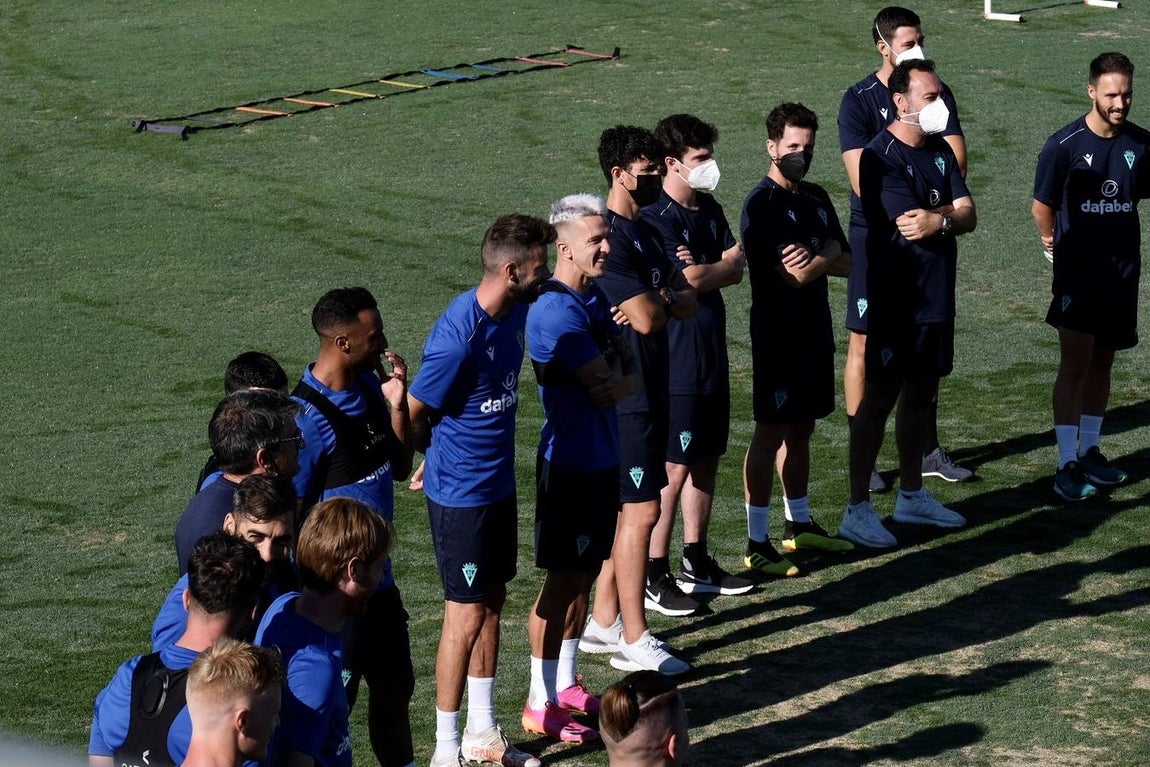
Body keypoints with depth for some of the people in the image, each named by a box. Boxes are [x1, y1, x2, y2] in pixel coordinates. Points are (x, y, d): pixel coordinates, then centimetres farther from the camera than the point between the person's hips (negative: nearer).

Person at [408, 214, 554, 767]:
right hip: (460, 494, -8)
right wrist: (447, 457, 3)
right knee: (466, 617, 0)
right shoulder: (458, 337, -27)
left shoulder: (516, 311, -2)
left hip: (499, 483, 8)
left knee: (492, 602, 17)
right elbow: (413, 416, -18)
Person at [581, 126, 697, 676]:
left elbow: (688, 299, 8)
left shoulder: (645, 233, 14)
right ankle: (634, 640, -1)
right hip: (625, 396, -10)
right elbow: (647, 317, -24)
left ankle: (604, 623, 23)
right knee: (642, 510, -7)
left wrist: (657, 300, -12)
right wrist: (663, 301, -3)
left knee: (628, 508, 14)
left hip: (650, 391, 10)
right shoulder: (610, 239, -18)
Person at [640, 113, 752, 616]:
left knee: (706, 460, 14)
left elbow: (735, 272, 4)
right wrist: (729, 261, -2)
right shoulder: (656, 217, -16)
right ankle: (654, 575, 2)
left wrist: (704, 271, -16)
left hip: (712, 356, 9)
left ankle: (696, 563, 25)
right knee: (675, 467, -5)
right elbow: (690, 280, -22)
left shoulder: (709, 210, 12)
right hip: (675, 361, -9)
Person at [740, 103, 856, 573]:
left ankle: (799, 524, 29)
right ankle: (757, 544, -2)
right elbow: (796, 274, -23)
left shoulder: (816, 198, 12)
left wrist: (817, 258, -12)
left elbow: (847, 263, 8)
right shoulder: (762, 204, -15)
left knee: (801, 429, 17)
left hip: (815, 331, 8)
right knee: (770, 433, -5)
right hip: (777, 335, -8)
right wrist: (827, 255, -4)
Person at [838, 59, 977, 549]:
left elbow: (968, 215, 0)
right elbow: (911, 224, -24)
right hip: (896, 300, -8)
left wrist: (937, 220, -19)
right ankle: (858, 510, 0)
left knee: (920, 397, 16)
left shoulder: (940, 152, 10)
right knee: (878, 399, -4)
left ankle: (911, 495, 29)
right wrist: (950, 215, -8)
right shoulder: (882, 157, -16)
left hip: (937, 298, 8)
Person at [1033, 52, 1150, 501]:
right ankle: (1067, 465, -7)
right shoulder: (1064, 147, -13)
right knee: (1075, 364, -8)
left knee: (1102, 362, 13)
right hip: (1077, 273, -4)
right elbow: (1043, 207, 0)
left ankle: (1088, 451, 24)